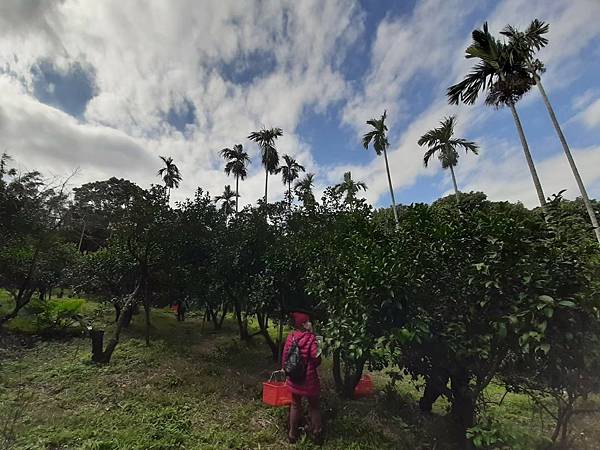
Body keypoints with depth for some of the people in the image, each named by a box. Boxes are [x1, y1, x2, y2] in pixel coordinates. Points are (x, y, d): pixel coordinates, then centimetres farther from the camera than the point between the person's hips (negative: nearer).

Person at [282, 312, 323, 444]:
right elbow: (316, 358, -21)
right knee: (314, 406, 19)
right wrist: (312, 366, 1)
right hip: (309, 379, -3)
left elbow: (285, 356, -4)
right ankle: (317, 435, 32)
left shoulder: (291, 336, -10)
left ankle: (293, 435, 35)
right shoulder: (311, 338, -21)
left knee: (295, 405, 23)